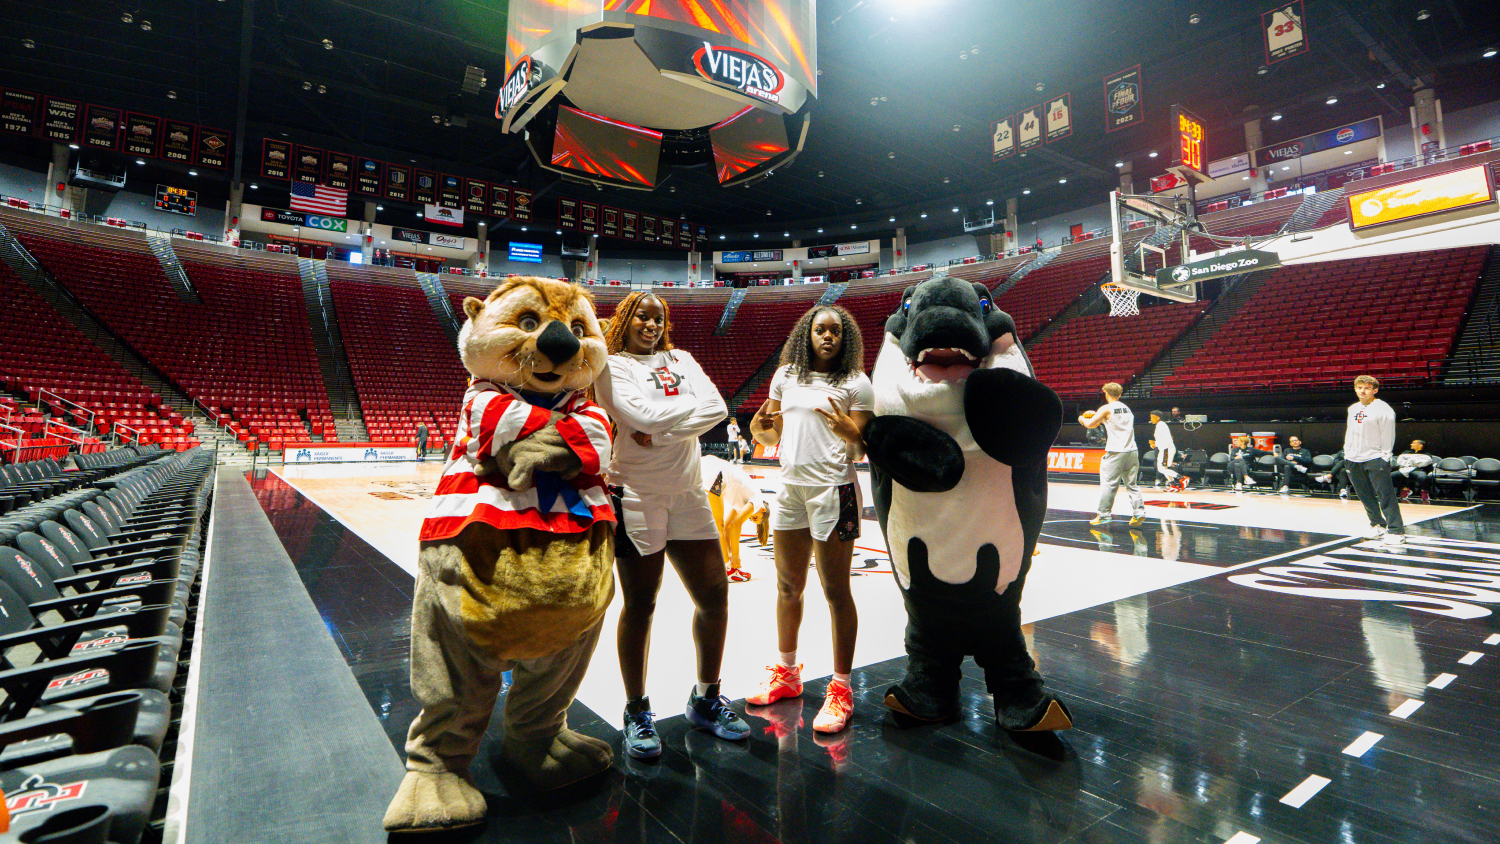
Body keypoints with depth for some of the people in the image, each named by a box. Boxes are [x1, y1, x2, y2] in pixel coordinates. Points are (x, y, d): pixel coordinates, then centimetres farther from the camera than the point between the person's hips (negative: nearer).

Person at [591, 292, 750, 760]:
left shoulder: (681, 359, 14)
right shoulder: (611, 366, -1)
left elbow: (717, 408, -3)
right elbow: (646, 415, -19)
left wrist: (662, 430, -13)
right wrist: (693, 405, -6)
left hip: (688, 493, 5)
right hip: (637, 495, -5)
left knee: (714, 594, 8)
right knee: (640, 605, 3)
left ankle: (706, 699, 27)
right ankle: (637, 711, 23)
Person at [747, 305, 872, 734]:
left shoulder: (857, 383, -3)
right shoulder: (786, 375, 10)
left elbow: (864, 445, -7)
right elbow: (773, 434, 14)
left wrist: (843, 427, -27)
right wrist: (759, 428, -9)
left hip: (833, 489, -5)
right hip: (790, 488, 5)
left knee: (836, 591, 1)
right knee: (788, 587, 15)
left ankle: (841, 688, 14)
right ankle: (786, 674, 33)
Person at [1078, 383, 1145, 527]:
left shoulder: (1106, 409, -5)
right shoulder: (1126, 408, 16)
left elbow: (1090, 424, -7)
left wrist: (1082, 419, 13)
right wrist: (1101, 419, 33)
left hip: (1115, 452, -6)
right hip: (1132, 450, 6)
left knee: (1108, 484, -1)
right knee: (1131, 484, 11)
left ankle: (1103, 515, 2)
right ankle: (1139, 513, 2)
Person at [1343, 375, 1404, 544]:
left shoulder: (1383, 409, -7)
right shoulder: (1353, 409, 13)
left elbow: (1388, 436, -8)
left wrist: (1384, 457, -11)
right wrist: (1347, 453, 14)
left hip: (1375, 459, -7)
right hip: (1354, 460, 7)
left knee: (1386, 496, -8)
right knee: (1365, 496, 14)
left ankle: (1396, 531, -4)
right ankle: (1378, 526, 27)